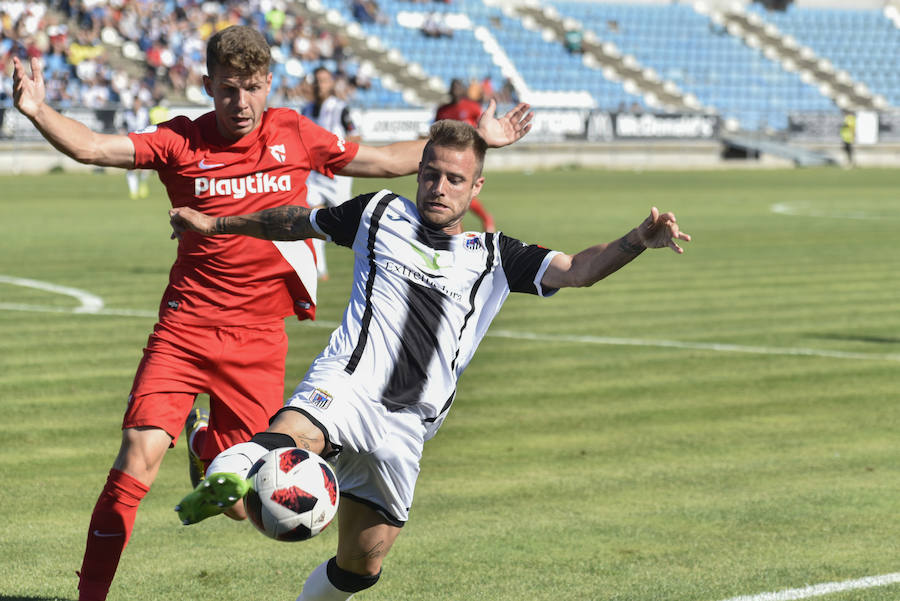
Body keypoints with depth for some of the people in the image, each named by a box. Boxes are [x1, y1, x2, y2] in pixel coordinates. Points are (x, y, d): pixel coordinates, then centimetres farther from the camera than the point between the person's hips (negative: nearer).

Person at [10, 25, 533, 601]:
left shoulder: (294, 135, 3)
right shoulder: (182, 142, -3)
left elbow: (386, 161, 15)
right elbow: (92, 147, -14)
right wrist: (39, 111, -32)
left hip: (259, 336, 2)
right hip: (187, 325, -2)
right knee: (139, 456, -18)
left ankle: (204, 441, 39)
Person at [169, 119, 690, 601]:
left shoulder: (494, 257, 14)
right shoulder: (381, 215, 15)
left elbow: (578, 270, 2)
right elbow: (297, 222, 29)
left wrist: (639, 241, -16)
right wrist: (215, 223, 34)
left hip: (406, 424, 3)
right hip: (348, 381, -3)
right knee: (295, 436, -39)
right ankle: (228, 476, -67)